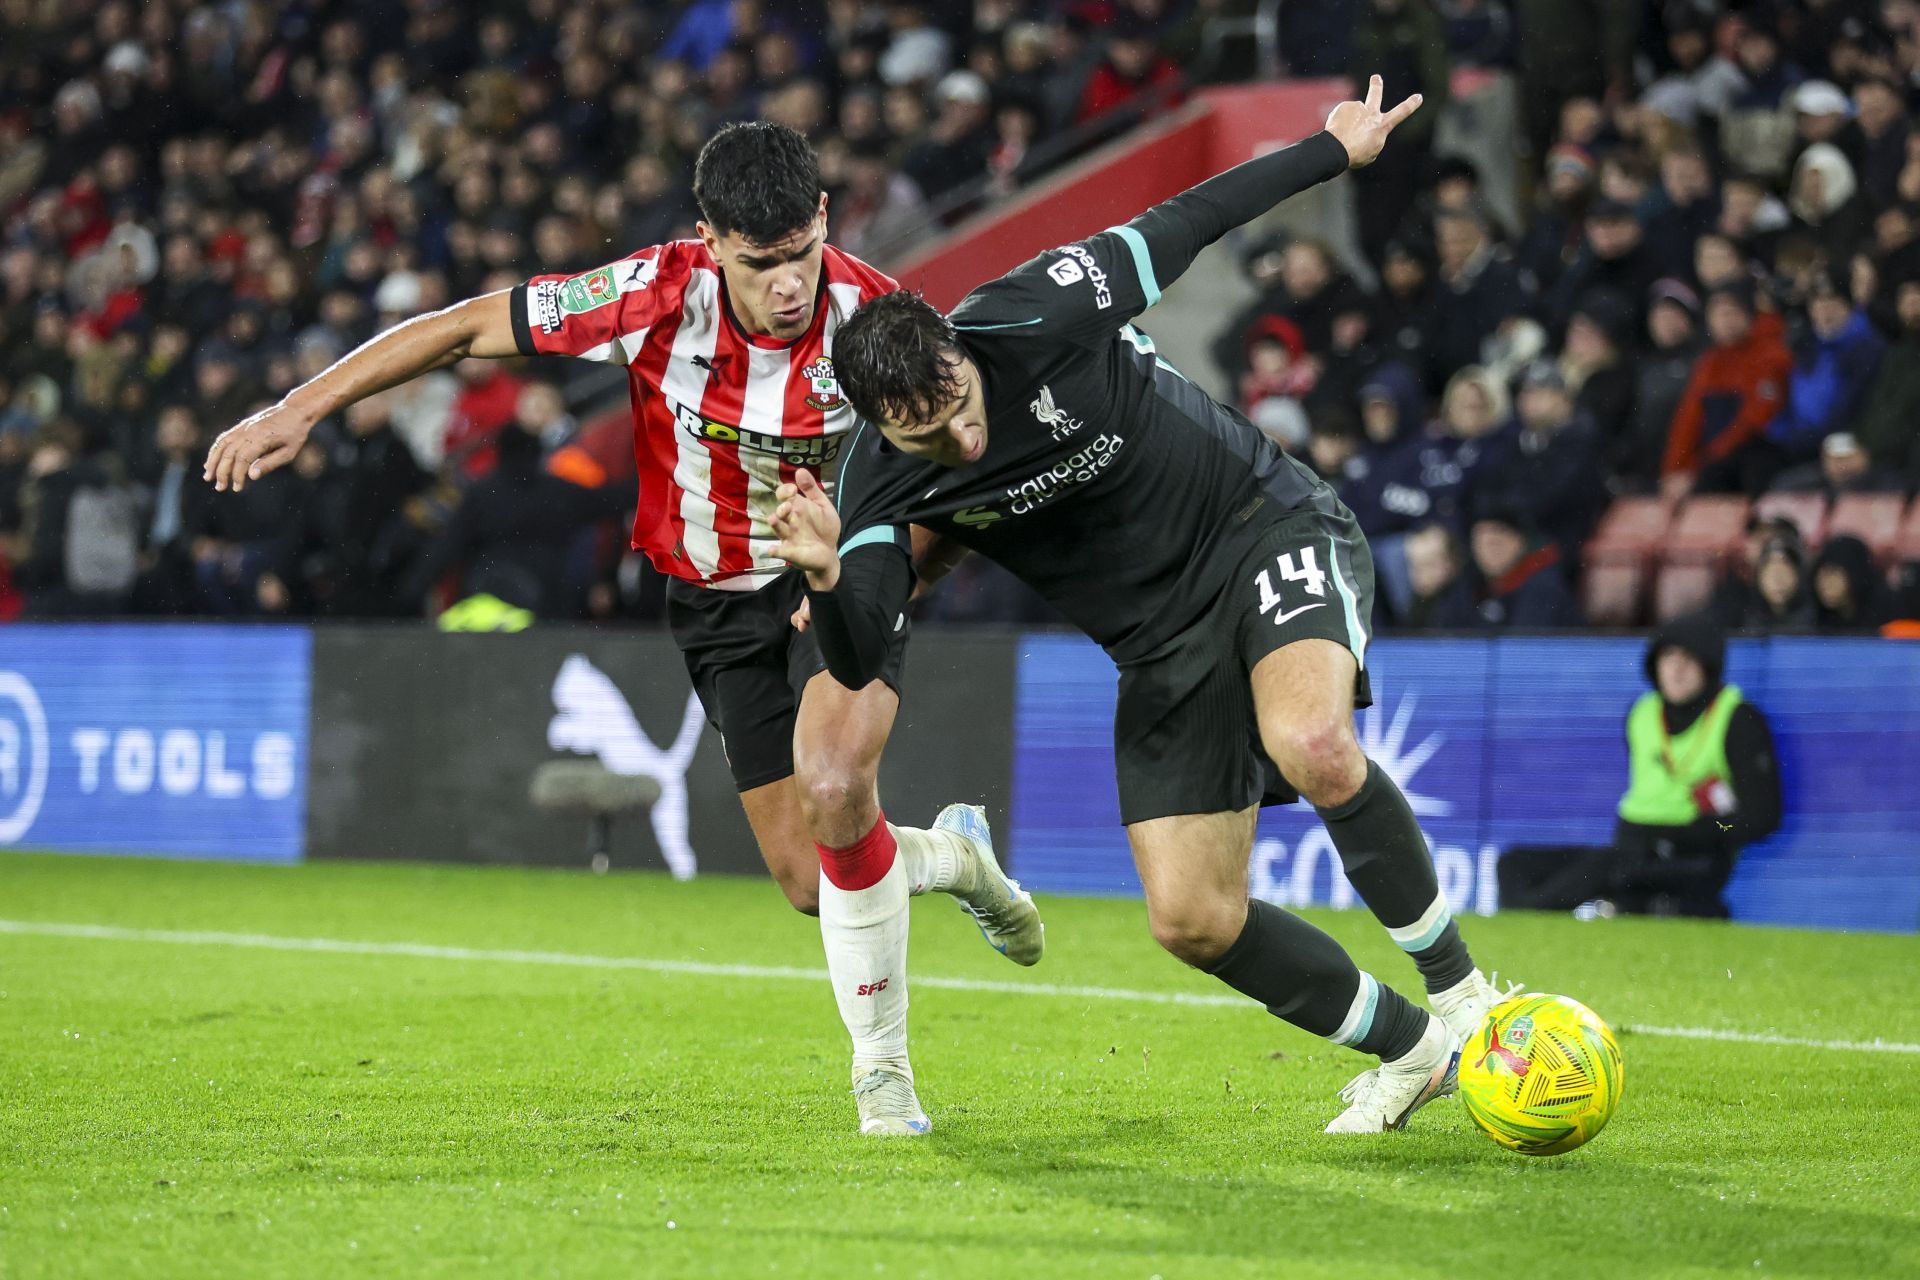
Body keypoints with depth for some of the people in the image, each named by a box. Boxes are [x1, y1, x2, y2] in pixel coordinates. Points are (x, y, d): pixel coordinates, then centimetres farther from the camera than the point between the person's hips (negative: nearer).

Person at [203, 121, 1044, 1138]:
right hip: (717, 602, 2)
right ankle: (950, 853, 38)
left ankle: (882, 1064, -10)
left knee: (834, 788, -30)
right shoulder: (658, 298, -24)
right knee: (809, 881, 1)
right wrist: (298, 410, -17)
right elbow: (467, 328, -15)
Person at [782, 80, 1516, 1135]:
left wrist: (1333, 150, 8)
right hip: (1163, 646, 4)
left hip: (1268, 529, -4)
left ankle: (1459, 992, -17)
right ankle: (1408, 1053, 15)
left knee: (1311, 746, -35)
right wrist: (826, 577, -46)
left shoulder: (1037, 315, -22)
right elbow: (858, 662, -23)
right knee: (1191, 919, -6)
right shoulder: (881, 483, -14)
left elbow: (1181, 226, -5)